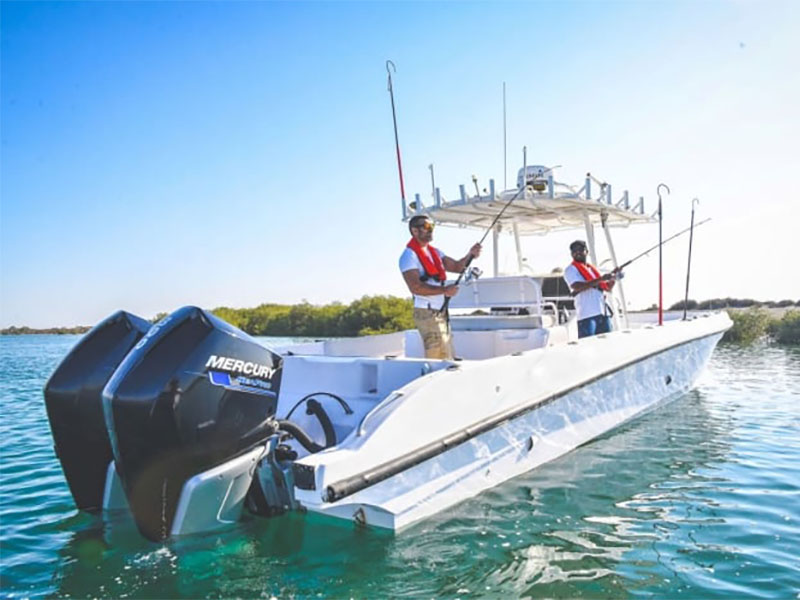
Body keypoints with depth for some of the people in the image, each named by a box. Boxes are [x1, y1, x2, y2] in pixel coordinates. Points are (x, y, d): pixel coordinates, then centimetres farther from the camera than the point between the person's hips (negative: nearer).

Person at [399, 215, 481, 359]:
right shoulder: (409, 255, -10)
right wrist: (444, 290, -22)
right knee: (439, 360, -10)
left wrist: (470, 255, -4)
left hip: (441, 313, 9)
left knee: (447, 357, 12)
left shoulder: (435, 252, 16)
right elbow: (415, 287, -21)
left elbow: (457, 267, 13)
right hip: (427, 313, -9)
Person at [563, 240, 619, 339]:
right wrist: (601, 279, -19)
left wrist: (613, 279, 4)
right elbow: (577, 287, -18)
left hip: (603, 313, 7)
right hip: (587, 315, -7)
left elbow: (607, 288, 25)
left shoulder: (593, 268, 23)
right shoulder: (570, 270, 1)